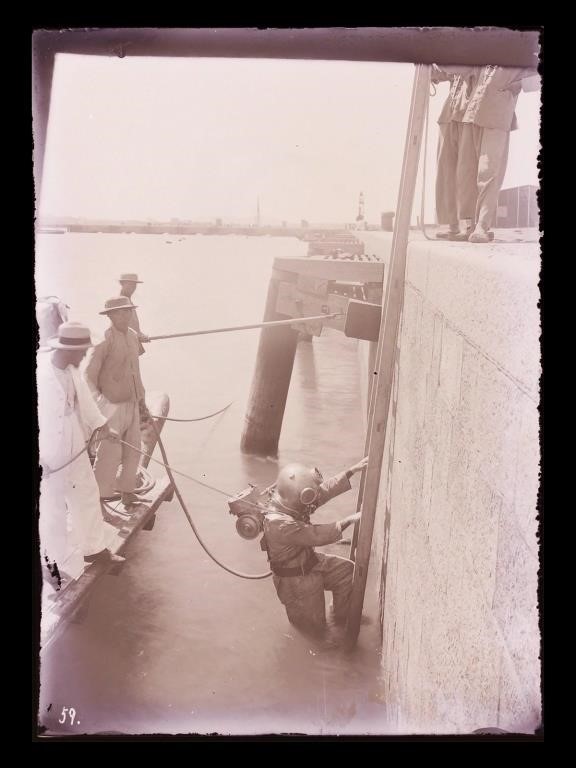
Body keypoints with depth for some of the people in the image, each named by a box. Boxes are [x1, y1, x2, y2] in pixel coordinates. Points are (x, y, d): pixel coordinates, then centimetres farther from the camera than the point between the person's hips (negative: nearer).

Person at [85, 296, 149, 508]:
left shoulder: (132, 335, 8)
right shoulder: (104, 340, -15)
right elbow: (89, 376, -15)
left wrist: (141, 400, 19)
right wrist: (98, 407, -20)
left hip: (132, 403, 7)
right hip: (112, 405, -7)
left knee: (133, 450, 14)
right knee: (110, 453, -4)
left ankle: (127, 492, 30)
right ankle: (100, 498, 10)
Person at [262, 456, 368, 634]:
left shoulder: (290, 500, -15)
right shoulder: (278, 524, -40)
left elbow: (325, 489, -7)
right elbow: (317, 536, -35)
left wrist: (352, 470, -12)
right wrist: (349, 520, -26)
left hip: (310, 561, 8)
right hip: (296, 579, -8)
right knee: (315, 625, 7)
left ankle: (341, 618, 26)